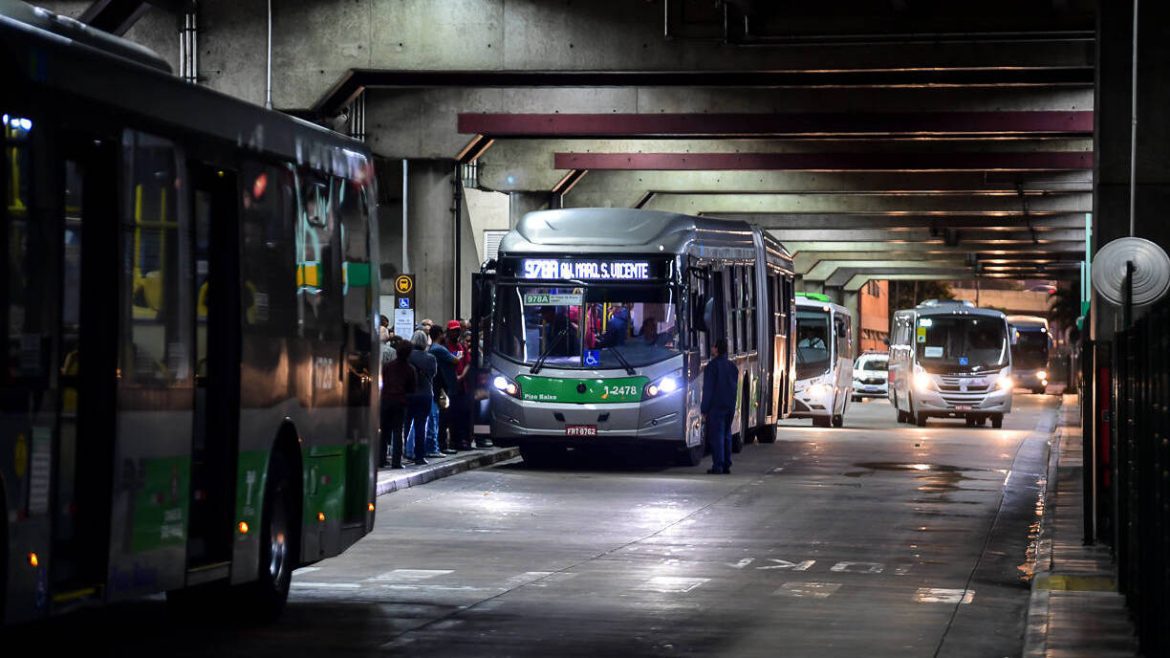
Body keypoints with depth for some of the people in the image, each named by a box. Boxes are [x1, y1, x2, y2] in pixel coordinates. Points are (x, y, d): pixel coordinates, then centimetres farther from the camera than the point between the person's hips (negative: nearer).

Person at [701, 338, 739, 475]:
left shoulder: (713, 365, -11)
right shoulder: (732, 366, 13)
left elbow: (708, 389, -12)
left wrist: (704, 409, -9)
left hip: (716, 406, -7)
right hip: (730, 406, 7)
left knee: (716, 436, -7)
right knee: (726, 435, 13)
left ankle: (718, 466, -11)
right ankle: (726, 465, 13)